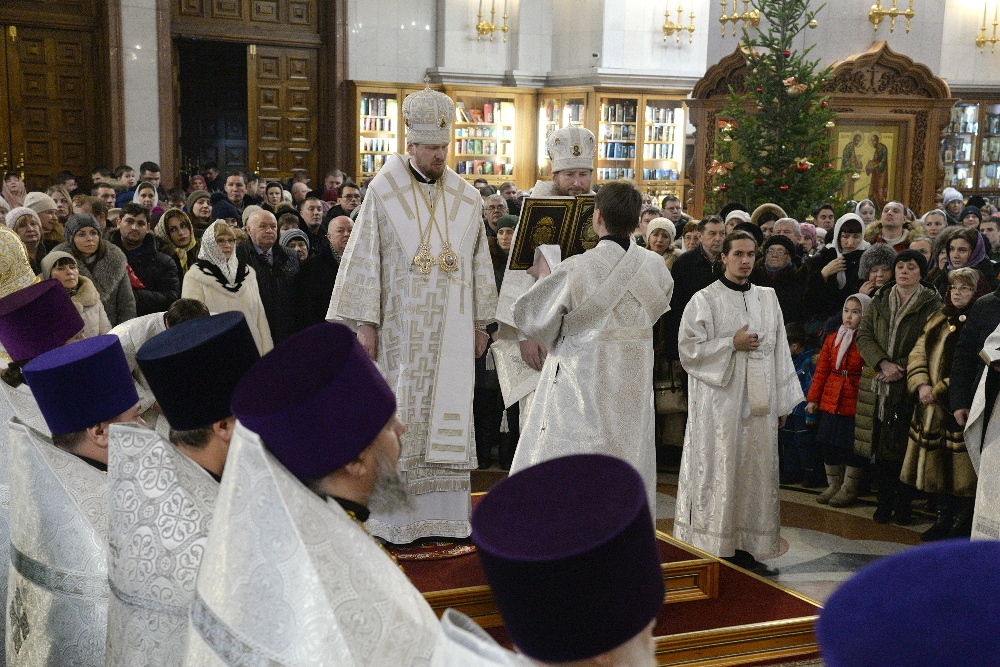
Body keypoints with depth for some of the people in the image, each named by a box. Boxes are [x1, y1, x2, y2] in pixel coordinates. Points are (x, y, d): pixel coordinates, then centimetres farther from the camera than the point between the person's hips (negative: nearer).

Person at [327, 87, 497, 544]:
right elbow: (365, 258, -6)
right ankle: (395, 516, 8)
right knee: (398, 418, 0)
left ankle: (443, 513, 14)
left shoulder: (466, 198, 7)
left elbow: (480, 263, 12)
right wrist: (365, 322, -11)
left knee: (447, 414, 6)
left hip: (450, 330, 4)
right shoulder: (384, 191, -4)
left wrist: (481, 323, 11)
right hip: (400, 329, -3)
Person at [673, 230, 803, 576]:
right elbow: (689, 349, -7)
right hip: (718, 402, -5)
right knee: (719, 474, -4)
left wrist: (783, 402, 12)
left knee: (755, 472, 6)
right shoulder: (705, 300, -1)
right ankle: (713, 551, 2)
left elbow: (779, 351, 14)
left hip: (758, 403, 5)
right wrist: (732, 344, -13)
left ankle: (746, 548, 13)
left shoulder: (767, 298, 13)